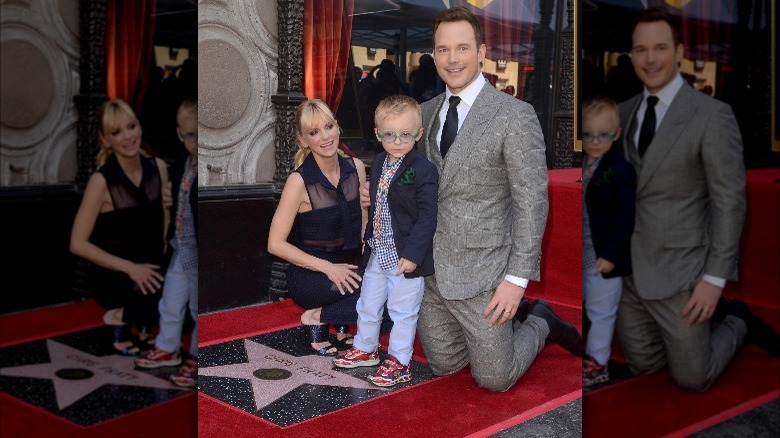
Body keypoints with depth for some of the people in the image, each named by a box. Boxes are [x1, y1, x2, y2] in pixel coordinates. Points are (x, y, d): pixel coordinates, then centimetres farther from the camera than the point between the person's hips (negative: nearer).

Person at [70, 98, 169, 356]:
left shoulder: (158, 168, -1)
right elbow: (78, 244, -16)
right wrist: (129, 267, -22)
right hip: (114, 275, -5)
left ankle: (141, 323, 8)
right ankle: (123, 319, 2)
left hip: (149, 268, 5)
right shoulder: (101, 180, -15)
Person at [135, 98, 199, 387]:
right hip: (180, 251, 7)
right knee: (170, 305, 21)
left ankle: (197, 357, 30)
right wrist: (171, 241, 12)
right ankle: (167, 349, 41)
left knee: (200, 310, 11)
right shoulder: (180, 165, 3)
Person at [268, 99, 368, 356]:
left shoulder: (356, 168, 1)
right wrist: (328, 267, -20)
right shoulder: (300, 181, -14)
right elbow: (276, 244, -14)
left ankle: (334, 321, 4)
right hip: (309, 275, -6)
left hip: (348, 268, 6)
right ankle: (316, 321, -5)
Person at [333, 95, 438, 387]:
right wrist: (368, 238, 16)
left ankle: (399, 363, 18)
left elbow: (426, 217, -18)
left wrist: (412, 254, -22)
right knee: (368, 305, 20)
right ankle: (365, 349, 40)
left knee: (402, 311, 5)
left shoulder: (423, 171, -16)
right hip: (377, 252, 7)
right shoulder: (378, 164, 7)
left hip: (404, 256, -7)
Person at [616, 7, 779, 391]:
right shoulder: (626, 111, 5)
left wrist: (715, 278, -15)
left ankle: (736, 322, 32)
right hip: (628, 267, 6)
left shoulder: (712, 115, -13)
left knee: (692, 378, 5)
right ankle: (712, 317, 36)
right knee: (641, 365, 16)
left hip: (678, 270, -5)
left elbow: (730, 200, -14)